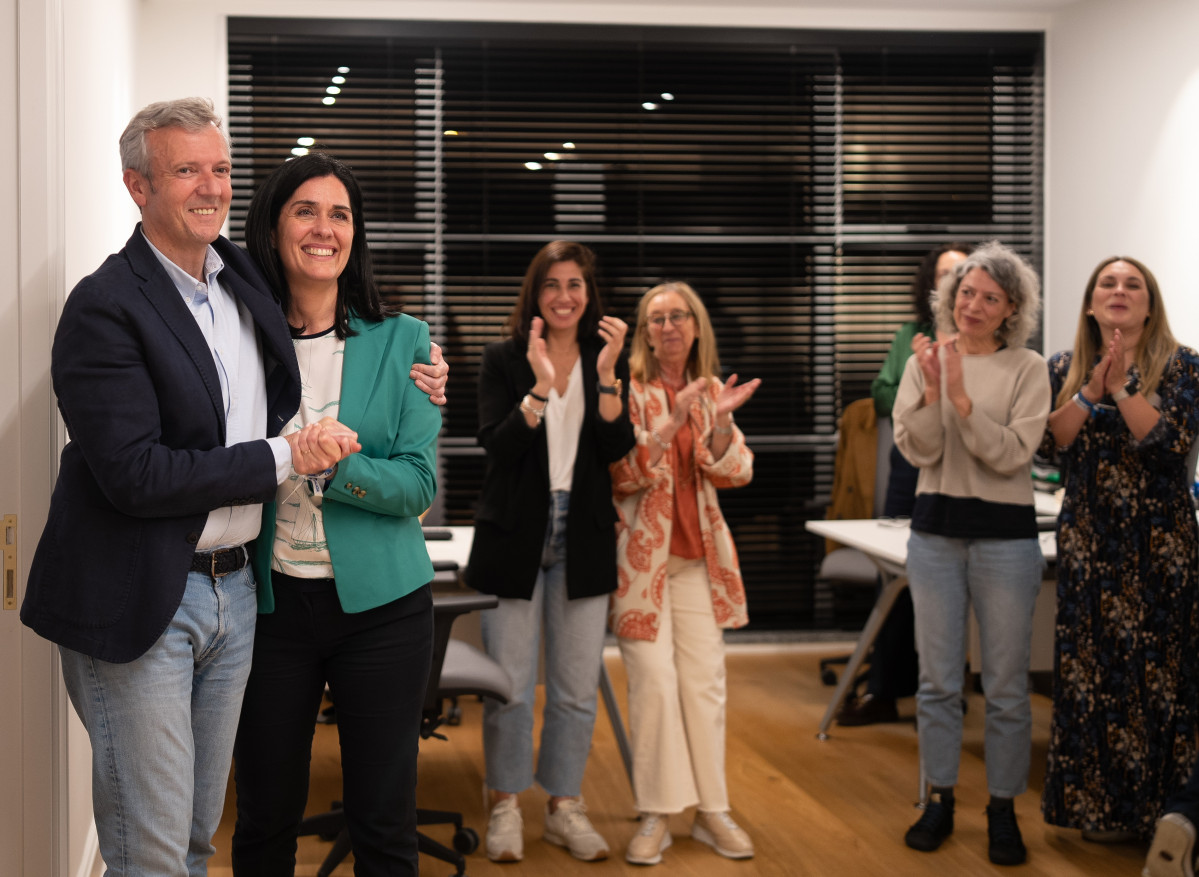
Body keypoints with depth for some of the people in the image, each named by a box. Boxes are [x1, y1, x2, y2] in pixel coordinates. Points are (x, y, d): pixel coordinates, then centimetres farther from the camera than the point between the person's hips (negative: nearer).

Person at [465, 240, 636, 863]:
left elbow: (618, 449, -6)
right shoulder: (503, 360, 0)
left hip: (583, 541, 2)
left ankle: (564, 807, 22)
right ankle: (505, 807, 17)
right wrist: (541, 385, -24)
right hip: (514, 537, -2)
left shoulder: (607, 360, 6)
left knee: (578, 688, 7)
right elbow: (496, 443, -13)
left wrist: (607, 375, -17)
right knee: (511, 685, 0)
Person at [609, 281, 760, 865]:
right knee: (654, 680, -7)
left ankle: (712, 810, 14)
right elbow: (623, 474, -13)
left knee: (704, 682, 4)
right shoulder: (628, 389, -4)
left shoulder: (712, 390, 10)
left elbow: (735, 473, 2)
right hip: (640, 554, -4)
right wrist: (675, 419, -22)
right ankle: (657, 816, 3)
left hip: (700, 555, 4)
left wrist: (720, 421, -16)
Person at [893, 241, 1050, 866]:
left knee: (1006, 685, 4)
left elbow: (1010, 453, -13)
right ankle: (940, 801, 22)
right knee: (937, 680, 9)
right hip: (935, 533, 2)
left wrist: (962, 398, -21)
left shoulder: (1027, 369, -3)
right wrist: (932, 390, -18)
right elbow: (917, 450, -5)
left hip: (1004, 535, -2)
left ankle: (1002, 809, 17)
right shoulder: (923, 362, 3)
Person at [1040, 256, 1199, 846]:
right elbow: (1051, 442, -3)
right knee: (1090, 663, 3)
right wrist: (1091, 392, -15)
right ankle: (1095, 803, 14)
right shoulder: (1065, 368, 8)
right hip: (1088, 541, 2)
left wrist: (1120, 388, -20)